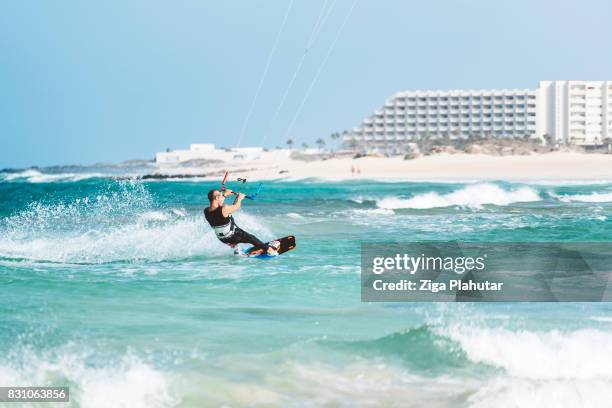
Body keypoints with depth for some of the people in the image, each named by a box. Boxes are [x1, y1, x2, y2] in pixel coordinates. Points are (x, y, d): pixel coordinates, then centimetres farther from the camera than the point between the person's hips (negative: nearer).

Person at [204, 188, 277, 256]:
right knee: (251, 238, 18)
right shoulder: (224, 209, -33)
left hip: (222, 239, 6)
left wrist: (224, 195, 18)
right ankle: (268, 249, 33)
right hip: (233, 237, -6)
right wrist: (239, 198, 8)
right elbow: (236, 207, -12)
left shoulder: (206, 211, -13)